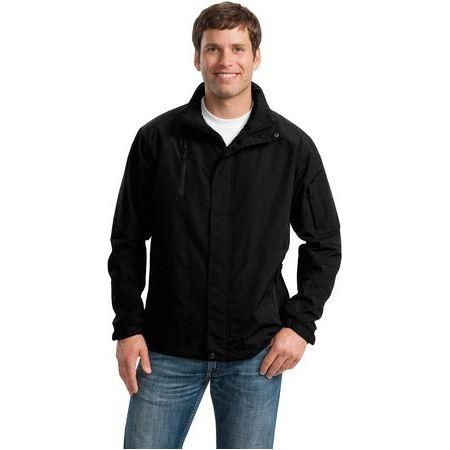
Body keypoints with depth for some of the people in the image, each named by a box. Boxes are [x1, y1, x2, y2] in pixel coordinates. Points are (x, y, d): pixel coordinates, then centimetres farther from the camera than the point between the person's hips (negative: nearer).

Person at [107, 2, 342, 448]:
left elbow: (325, 243, 7)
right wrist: (128, 326, -1)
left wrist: (301, 323, -2)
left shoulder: (292, 146, -1)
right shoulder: (157, 138, -2)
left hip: (256, 353, 0)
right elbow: (127, 240, 5)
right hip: (168, 349, 0)